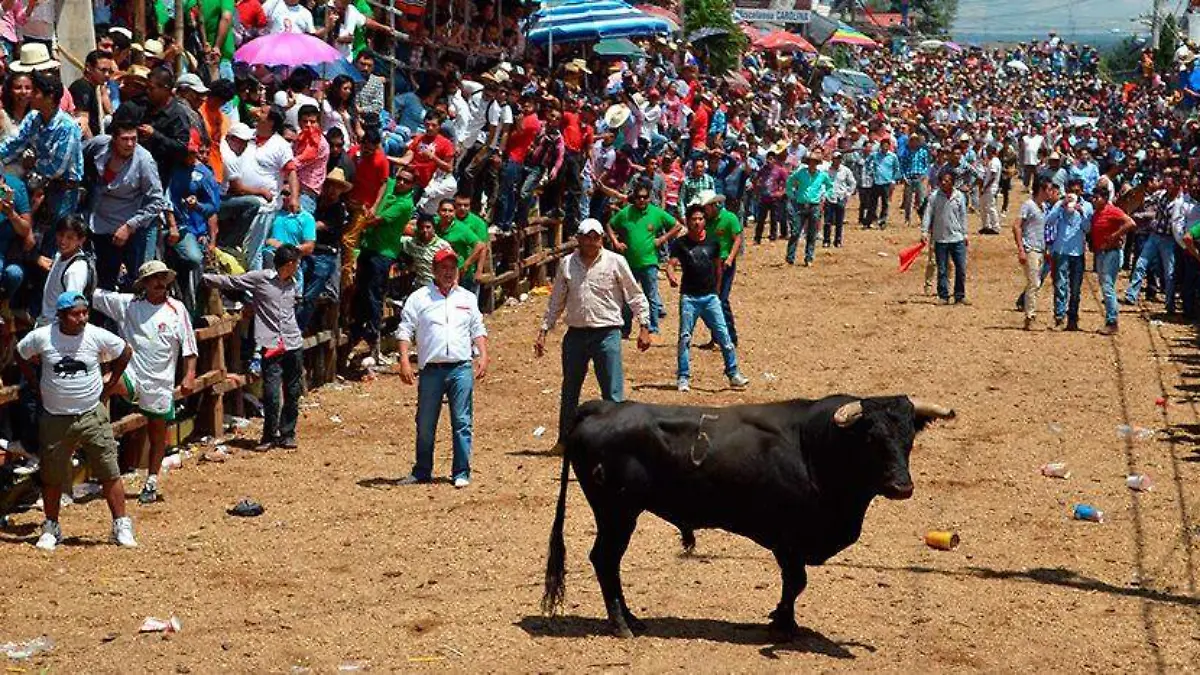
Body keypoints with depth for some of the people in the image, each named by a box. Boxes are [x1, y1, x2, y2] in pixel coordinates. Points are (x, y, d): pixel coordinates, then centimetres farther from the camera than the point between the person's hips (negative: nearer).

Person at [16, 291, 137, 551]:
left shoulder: (98, 336, -8)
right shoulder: (41, 337, -9)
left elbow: (125, 353, 9)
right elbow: (21, 356, 11)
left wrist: (109, 387, 6)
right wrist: (37, 388, 7)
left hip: (93, 415, -1)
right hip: (55, 419, 1)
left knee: (109, 472, -3)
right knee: (52, 476, 9)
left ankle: (121, 525, 6)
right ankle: (51, 528, 25)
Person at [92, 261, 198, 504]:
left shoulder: (176, 309, 0)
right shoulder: (127, 303, 3)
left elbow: (188, 346, 1)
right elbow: (95, 295, 5)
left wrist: (189, 375, -7)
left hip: (161, 383, 0)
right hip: (131, 375, 0)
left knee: (158, 433, 8)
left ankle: (151, 483, 22)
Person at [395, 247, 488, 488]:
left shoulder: (468, 298, 14)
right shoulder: (419, 298, 6)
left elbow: (477, 330, 16)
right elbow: (405, 330, 3)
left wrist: (483, 356, 2)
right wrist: (404, 360, -8)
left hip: (461, 368, 1)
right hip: (431, 369, -1)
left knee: (462, 422, -2)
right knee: (425, 425, 6)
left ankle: (461, 472, 4)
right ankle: (422, 472, 17)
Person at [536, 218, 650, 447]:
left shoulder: (615, 262, -3)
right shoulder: (567, 264, 5)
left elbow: (635, 296, 2)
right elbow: (556, 301, 13)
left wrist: (644, 327, -4)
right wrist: (543, 331, 11)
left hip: (607, 334, -3)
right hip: (575, 334, 3)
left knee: (613, 394, -7)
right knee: (569, 393, 14)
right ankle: (565, 441, 28)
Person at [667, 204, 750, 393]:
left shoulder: (712, 242, 7)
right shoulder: (680, 243, 0)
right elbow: (671, 264, -10)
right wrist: (671, 277, -31)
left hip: (710, 297, 1)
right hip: (689, 297, -1)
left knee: (723, 335, -3)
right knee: (685, 337, 0)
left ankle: (733, 374, 2)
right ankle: (683, 378, 7)